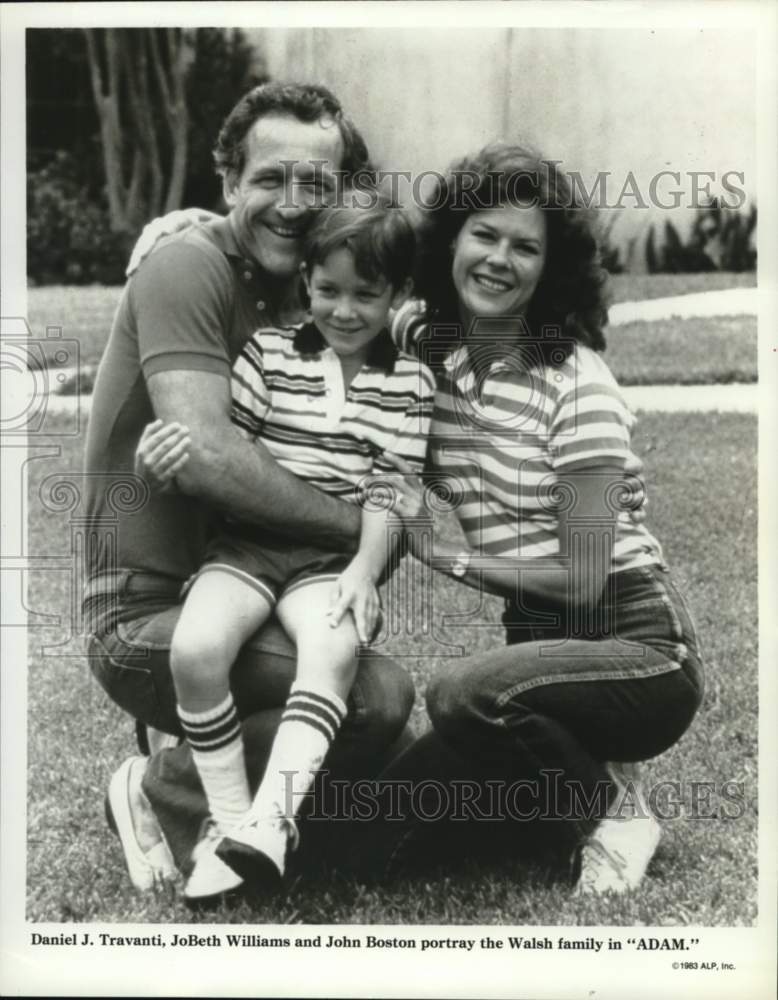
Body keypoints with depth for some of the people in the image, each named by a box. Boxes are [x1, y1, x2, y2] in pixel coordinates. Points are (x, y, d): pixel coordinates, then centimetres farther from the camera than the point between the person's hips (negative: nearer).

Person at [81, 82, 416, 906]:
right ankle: (164, 795, -6)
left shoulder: (307, 298, 11)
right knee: (378, 696, -26)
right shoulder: (190, 266, -13)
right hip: (146, 613, -8)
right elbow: (204, 457, -26)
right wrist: (363, 525, -20)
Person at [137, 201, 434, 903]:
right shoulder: (269, 353, 10)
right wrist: (174, 459, -17)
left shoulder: (410, 383, 9)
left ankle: (269, 821, -37)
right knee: (195, 647, -27)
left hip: (338, 557, -1)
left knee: (334, 650, -34)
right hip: (249, 542, 1)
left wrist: (366, 568, -12)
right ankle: (228, 815, -13)